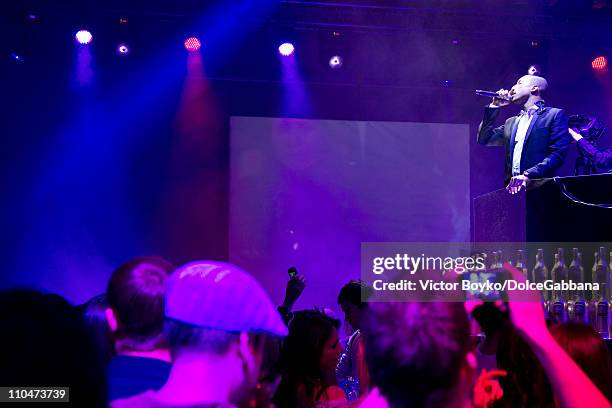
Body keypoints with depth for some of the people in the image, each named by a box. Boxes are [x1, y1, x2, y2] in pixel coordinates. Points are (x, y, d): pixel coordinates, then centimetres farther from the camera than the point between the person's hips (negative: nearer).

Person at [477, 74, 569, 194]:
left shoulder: (555, 115, 5)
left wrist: (527, 175, -18)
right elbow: (484, 139, 19)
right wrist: (494, 107, 17)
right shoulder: (512, 122, 24)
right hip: (512, 188, 5)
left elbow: (558, 154, -6)